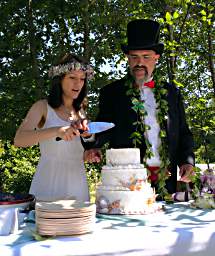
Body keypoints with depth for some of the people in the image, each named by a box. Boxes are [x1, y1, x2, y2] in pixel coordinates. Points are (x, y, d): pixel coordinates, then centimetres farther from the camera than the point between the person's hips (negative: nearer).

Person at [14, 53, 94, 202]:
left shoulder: (81, 111, 12)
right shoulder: (43, 107, -2)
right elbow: (18, 140, -18)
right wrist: (57, 131, -30)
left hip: (78, 185, 4)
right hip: (49, 184, -4)